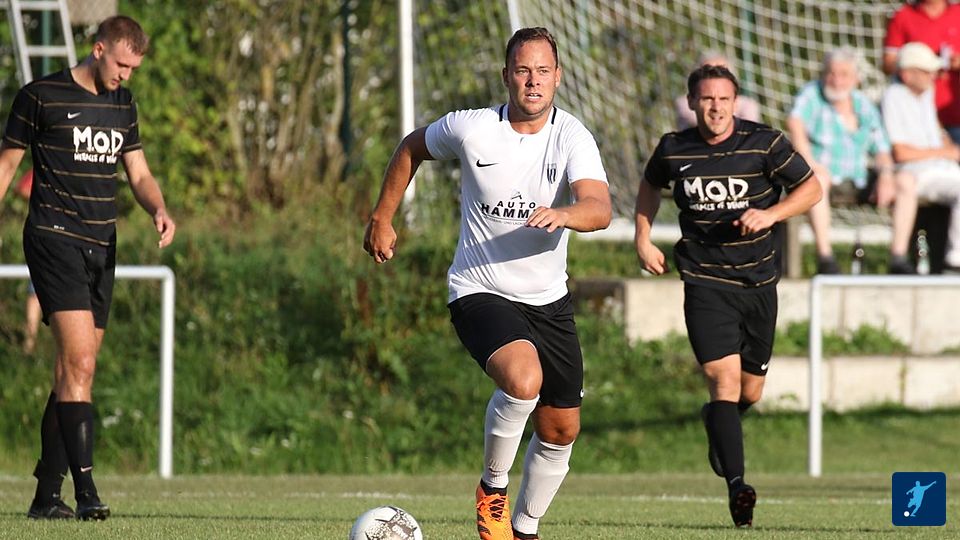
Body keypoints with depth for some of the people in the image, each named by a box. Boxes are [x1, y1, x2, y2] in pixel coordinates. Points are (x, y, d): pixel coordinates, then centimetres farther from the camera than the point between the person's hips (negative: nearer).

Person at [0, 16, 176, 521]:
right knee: (80, 364, -18)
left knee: (73, 371, 7)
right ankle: (85, 489, -21)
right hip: (54, 239, -7)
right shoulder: (41, 96, -5)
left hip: (102, 247, 7)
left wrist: (159, 210, -5)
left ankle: (46, 494, 12)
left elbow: (138, 173, 15)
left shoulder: (123, 104, 13)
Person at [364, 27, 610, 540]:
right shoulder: (469, 129, -10)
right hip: (480, 293, -3)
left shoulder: (572, 137, -11)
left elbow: (600, 208, -28)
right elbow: (411, 148, 11)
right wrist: (381, 219, 13)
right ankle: (492, 488, -8)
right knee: (524, 380, -32)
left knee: (561, 430, 9)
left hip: (548, 300, 3)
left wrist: (565, 214, -49)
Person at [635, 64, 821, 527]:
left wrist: (771, 214, -15)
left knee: (749, 392, 12)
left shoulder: (764, 143, -6)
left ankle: (716, 422, 50)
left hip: (759, 281, 2)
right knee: (724, 376, -19)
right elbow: (650, 186, 21)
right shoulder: (673, 149, -2)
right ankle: (736, 487, -25)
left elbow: (810, 188, 2)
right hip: (705, 281, -2)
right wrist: (643, 240, 11)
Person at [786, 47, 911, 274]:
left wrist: (886, 174, -10)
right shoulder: (811, 94, -3)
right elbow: (794, 123, -23)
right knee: (818, 178, -38)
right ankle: (824, 258, -41)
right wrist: (809, 161, -34)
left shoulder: (863, 104, 12)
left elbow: (881, 149, 11)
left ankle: (898, 257, -15)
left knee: (905, 181, -13)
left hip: (858, 184, 5)